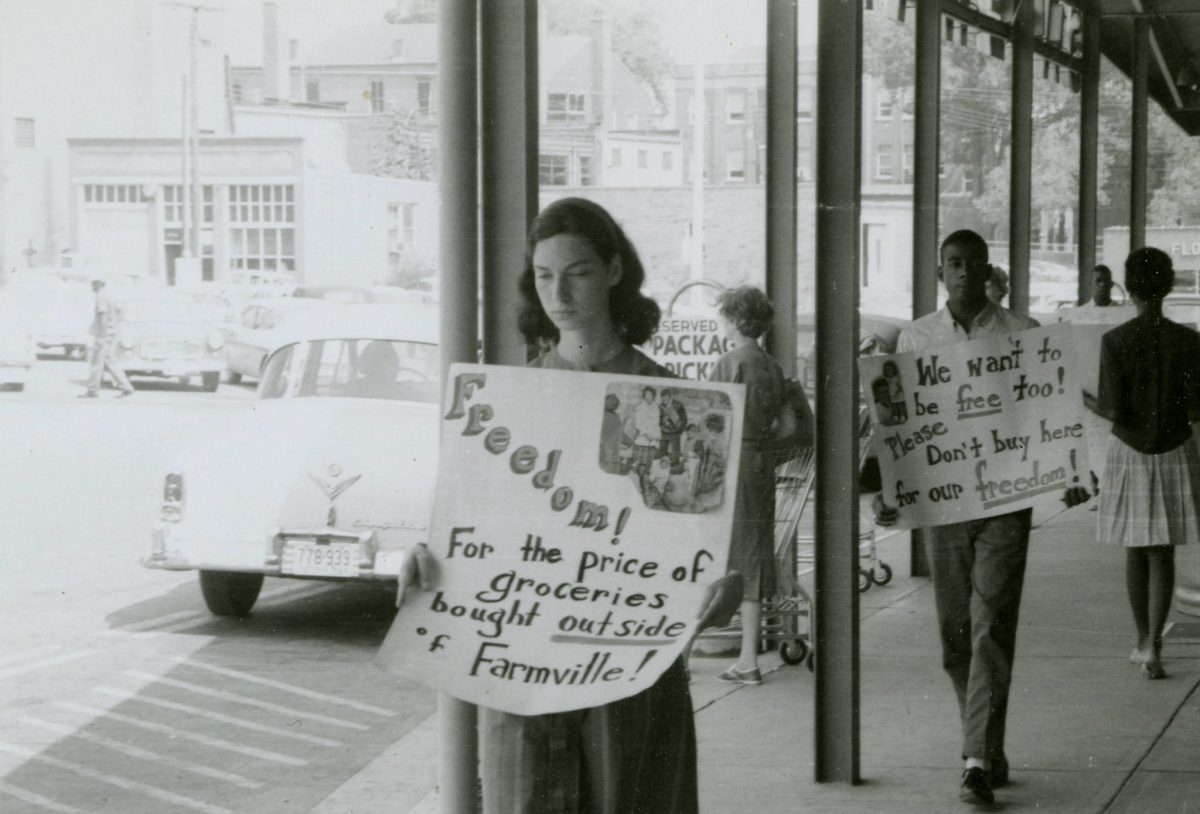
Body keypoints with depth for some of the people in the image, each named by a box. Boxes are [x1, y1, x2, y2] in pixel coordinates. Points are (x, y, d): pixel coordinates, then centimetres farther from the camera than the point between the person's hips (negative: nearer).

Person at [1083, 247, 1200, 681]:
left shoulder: (1114, 341, -12)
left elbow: (1114, 410, -15)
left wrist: (1090, 404, 6)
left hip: (1129, 451, 0)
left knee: (1136, 550, 15)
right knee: (1163, 555, 5)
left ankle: (1143, 640, 25)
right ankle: (1152, 645, -8)